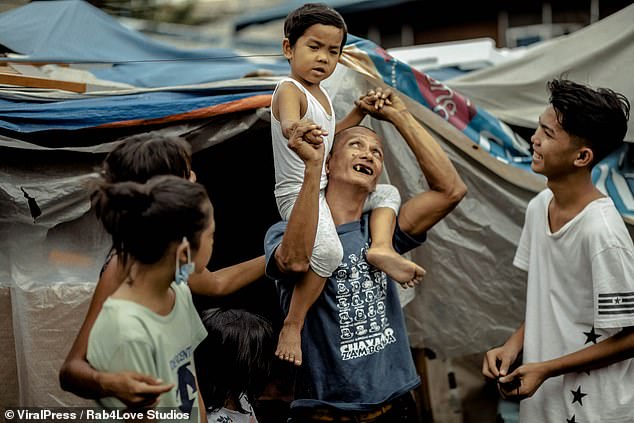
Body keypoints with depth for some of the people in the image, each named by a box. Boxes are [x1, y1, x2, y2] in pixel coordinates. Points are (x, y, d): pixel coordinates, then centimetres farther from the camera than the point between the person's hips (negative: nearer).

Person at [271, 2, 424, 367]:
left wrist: (360, 111, 18)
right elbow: (288, 124, -39)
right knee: (328, 251, -33)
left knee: (388, 193, 18)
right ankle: (293, 325, -21)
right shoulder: (289, 90, -15)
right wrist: (299, 129, -63)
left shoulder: (320, 93, 15)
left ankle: (382, 248, -8)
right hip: (298, 193, -10)